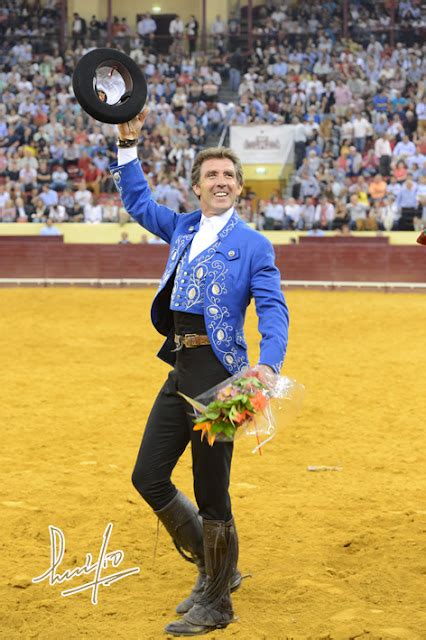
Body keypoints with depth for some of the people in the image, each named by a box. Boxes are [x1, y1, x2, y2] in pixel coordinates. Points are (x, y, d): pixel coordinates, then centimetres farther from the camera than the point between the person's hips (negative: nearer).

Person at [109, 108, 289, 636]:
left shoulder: (252, 245, -3)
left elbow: (273, 310, -11)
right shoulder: (183, 229, 15)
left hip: (218, 371, -7)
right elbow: (138, 200, 28)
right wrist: (128, 143, 17)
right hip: (179, 370, 7)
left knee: (211, 493, -2)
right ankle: (214, 569, 27)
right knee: (148, 478, 9)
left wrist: (267, 365, -28)